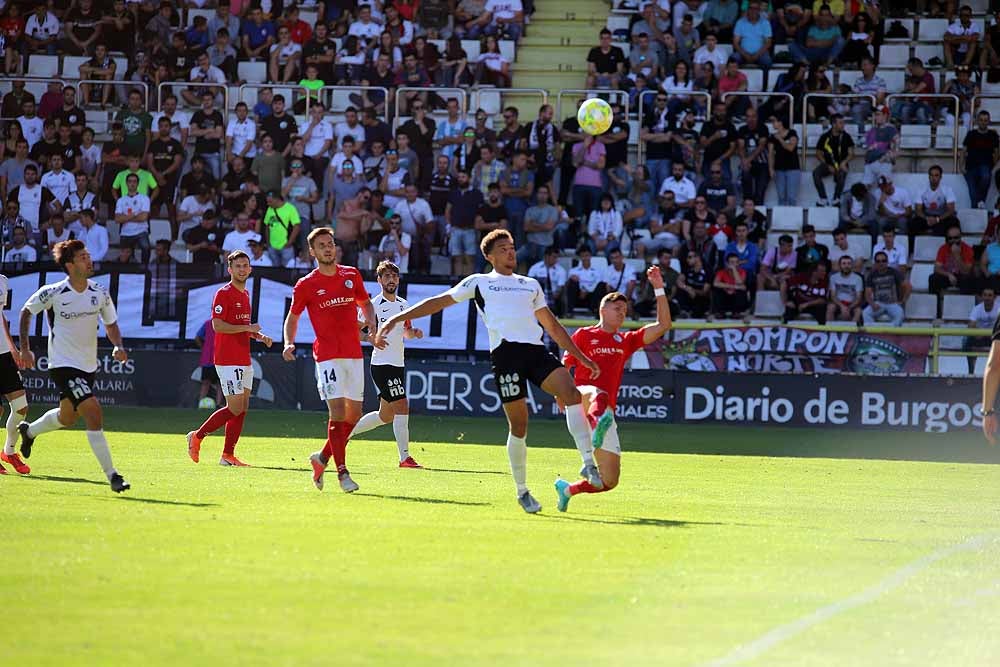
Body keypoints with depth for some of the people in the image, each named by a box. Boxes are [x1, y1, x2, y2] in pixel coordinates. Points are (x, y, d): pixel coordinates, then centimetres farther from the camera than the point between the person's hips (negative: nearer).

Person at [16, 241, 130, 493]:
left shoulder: (100, 293, -3)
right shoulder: (52, 293, -14)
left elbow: (111, 323, 10)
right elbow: (27, 312, 2)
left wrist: (118, 346, -10)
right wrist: (24, 348, -2)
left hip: (88, 366, 6)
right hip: (63, 365, -6)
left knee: (67, 417, 23)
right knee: (93, 412, -21)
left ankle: (29, 431, 54)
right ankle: (111, 475, -17)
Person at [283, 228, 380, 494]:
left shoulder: (352, 275, 8)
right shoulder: (305, 285, -1)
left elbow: (365, 303, 23)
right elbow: (293, 317, 9)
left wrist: (371, 324, 3)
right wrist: (289, 344, -8)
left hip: (354, 354, 5)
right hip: (327, 356, -5)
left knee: (354, 415, 6)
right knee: (337, 412, -15)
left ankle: (323, 457, 26)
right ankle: (342, 473, -14)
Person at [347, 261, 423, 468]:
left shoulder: (403, 304, 12)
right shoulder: (373, 305, -9)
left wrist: (413, 333, 0)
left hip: (398, 365, 8)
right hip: (382, 364, -8)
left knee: (385, 415, 13)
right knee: (402, 407, -15)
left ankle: (346, 432, 28)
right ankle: (404, 457, -12)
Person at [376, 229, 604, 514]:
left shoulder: (531, 285, 28)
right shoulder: (479, 282, 17)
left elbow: (552, 326, 32)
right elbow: (438, 302, 18)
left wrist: (582, 357, 29)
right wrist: (397, 318, 13)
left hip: (536, 350, 3)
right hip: (505, 351, -3)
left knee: (571, 392, -21)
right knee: (518, 424, -6)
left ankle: (588, 463, -23)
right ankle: (521, 491, 6)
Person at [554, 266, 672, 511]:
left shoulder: (626, 341, 23)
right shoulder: (584, 334, 13)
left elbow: (663, 325, 17)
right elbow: (564, 366, 8)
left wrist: (659, 289, 11)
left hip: (607, 412, 5)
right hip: (581, 398, -5)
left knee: (610, 480, -1)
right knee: (598, 395, -45)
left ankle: (567, 489, 23)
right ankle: (597, 427, -79)